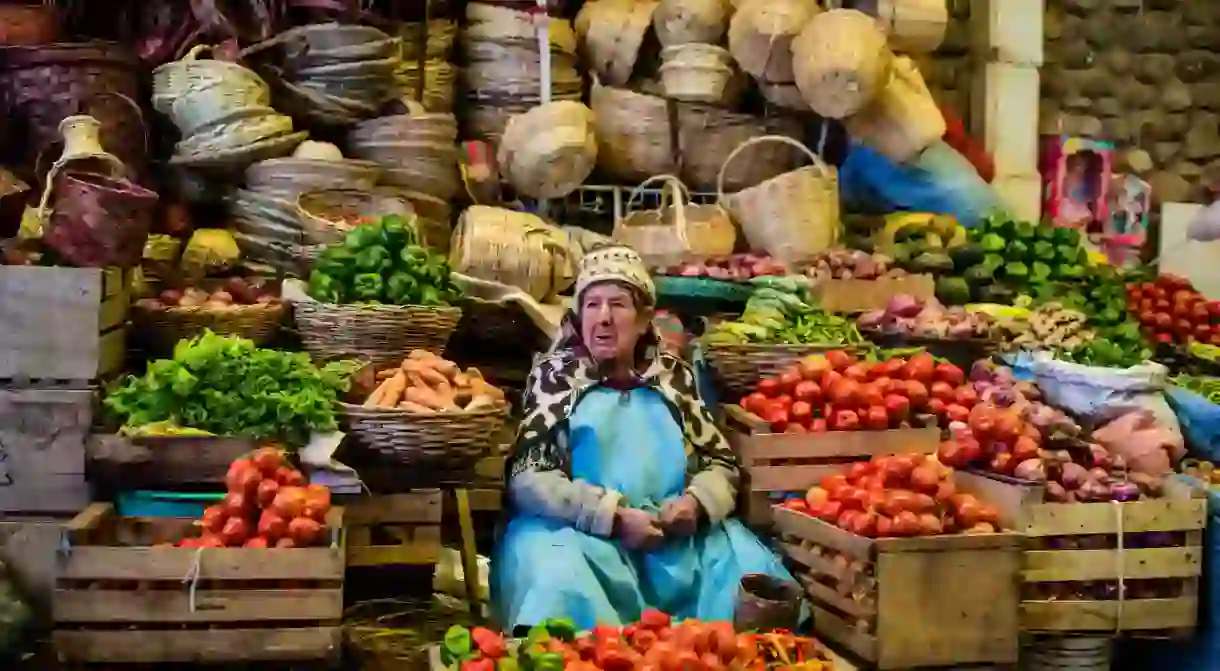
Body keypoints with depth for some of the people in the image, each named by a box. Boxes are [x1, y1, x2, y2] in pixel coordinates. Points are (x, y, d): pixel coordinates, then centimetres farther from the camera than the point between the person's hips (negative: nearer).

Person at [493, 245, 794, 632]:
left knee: (752, 574, -22)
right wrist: (613, 516, -15)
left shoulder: (674, 377, 15)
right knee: (561, 583, -35)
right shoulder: (555, 376, 7)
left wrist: (696, 503, -7)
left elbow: (720, 462, 16)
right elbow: (527, 477, -3)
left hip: (675, 539, 3)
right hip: (579, 534, -3)